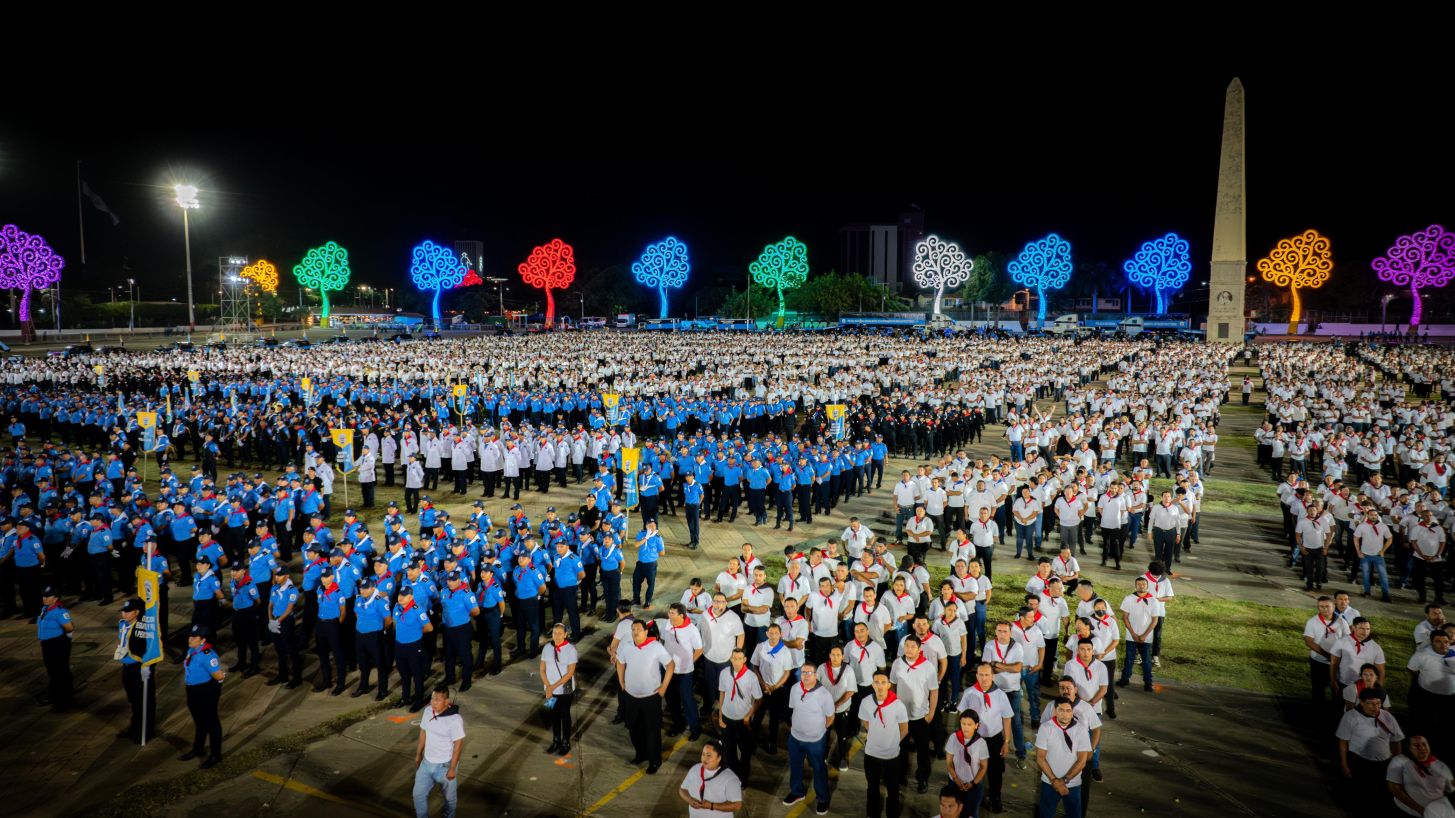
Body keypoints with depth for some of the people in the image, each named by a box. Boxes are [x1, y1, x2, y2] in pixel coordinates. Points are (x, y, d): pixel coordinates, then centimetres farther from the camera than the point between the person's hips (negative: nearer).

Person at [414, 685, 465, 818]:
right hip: (426, 763, 5)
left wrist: (452, 768, -16)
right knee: (419, 794, 13)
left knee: (448, 796, 17)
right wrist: (418, 753, 15)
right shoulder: (428, 711, -9)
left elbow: (458, 745, -20)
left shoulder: (455, 719, -28)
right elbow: (423, 732, 7)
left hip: (445, 766, -5)